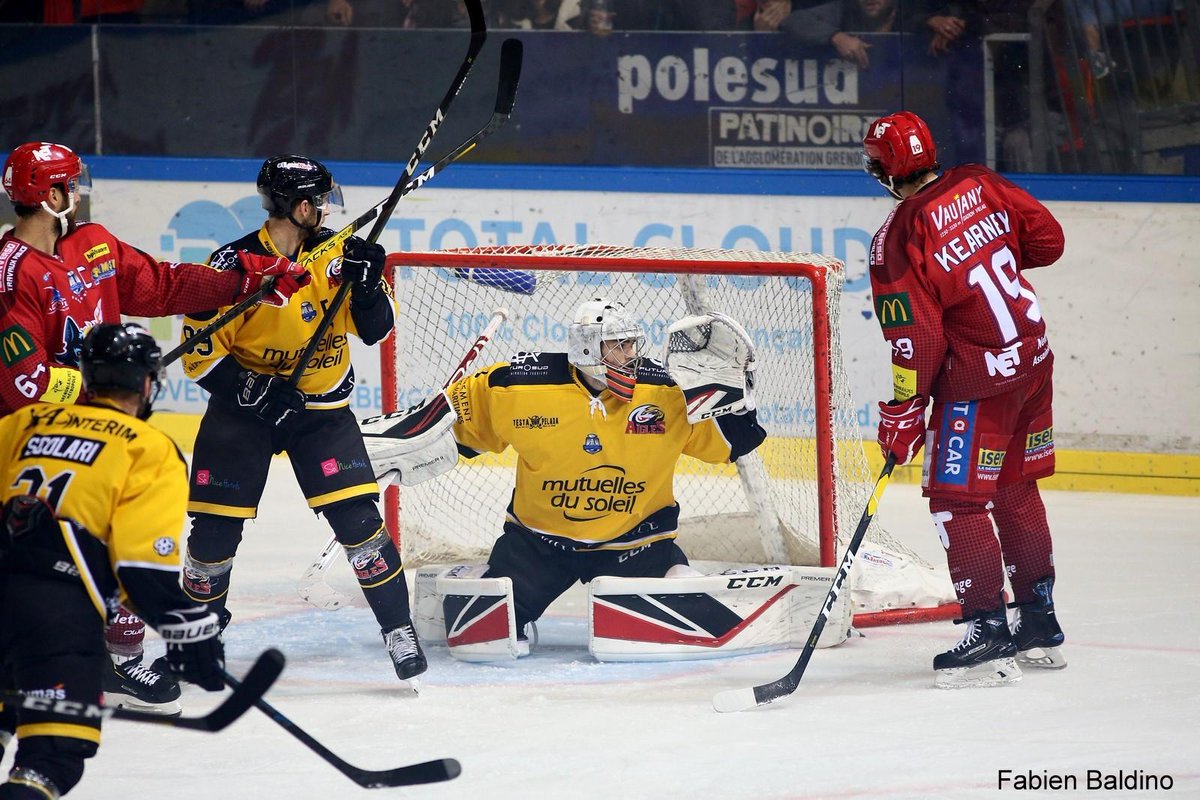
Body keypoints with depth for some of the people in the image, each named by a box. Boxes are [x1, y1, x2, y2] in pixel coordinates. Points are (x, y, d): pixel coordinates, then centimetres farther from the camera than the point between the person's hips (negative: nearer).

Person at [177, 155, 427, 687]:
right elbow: (199, 351, -14)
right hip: (245, 405, -2)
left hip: (320, 406, 2)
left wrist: (366, 283, -23)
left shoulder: (335, 256, -5)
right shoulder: (235, 265, -16)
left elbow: (374, 329, -5)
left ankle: (399, 631, -3)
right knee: (217, 524, -1)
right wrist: (250, 388, -26)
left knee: (356, 517, -10)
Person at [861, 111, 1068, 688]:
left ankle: (989, 632, -6)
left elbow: (917, 339, -18)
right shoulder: (979, 185, 1)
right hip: (1034, 355, 8)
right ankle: (1040, 625, 24)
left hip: (980, 376, -8)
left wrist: (901, 415, -9)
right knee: (1015, 489, 18)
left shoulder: (898, 239, -17)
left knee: (957, 499, -1)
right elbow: (1047, 239, 10)